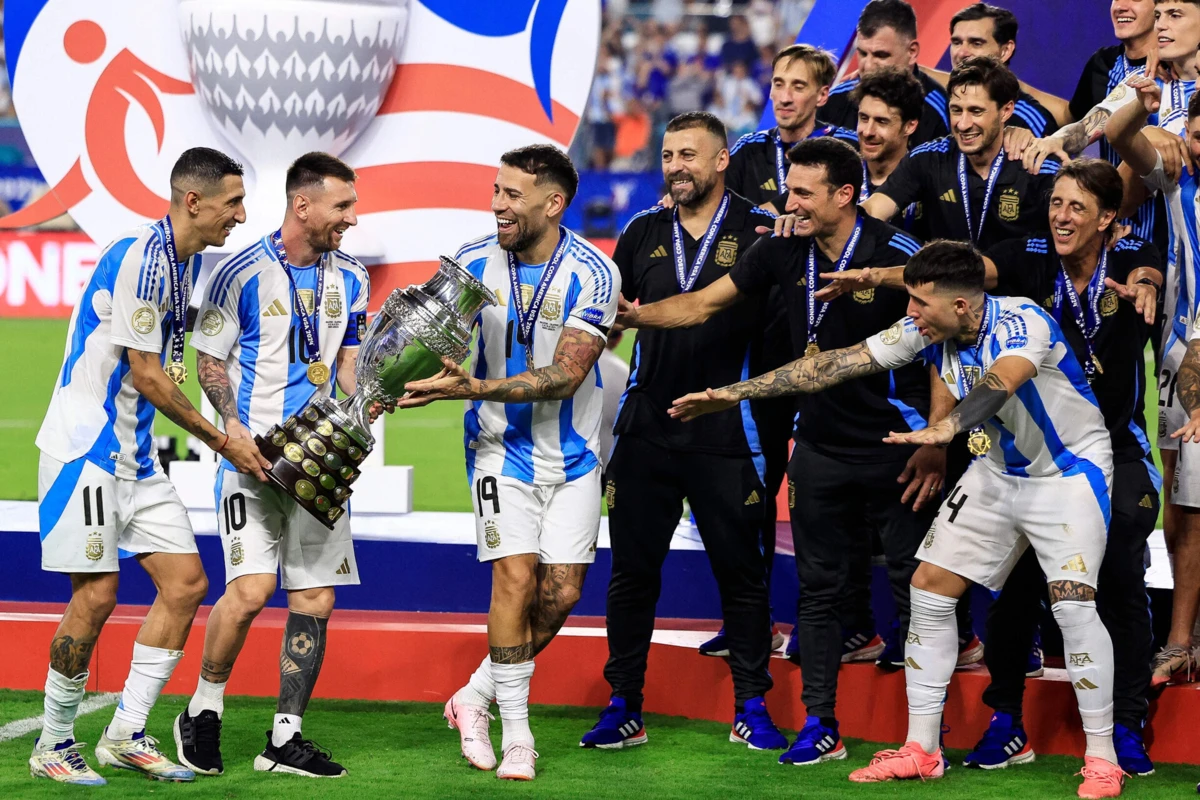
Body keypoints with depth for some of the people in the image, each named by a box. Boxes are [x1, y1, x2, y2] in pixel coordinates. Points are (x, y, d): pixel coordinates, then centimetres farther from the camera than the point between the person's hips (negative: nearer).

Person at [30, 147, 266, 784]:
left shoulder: (186, 259, 12)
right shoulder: (140, 258, -19)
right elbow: (145, 376, -18)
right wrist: (222, 443, -11)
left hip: (134, 452, 9)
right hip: (85, 446, -9)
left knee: (185, 582, 3)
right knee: (96, 594, -8)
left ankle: (126, 736, 9)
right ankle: (53, 744, 6)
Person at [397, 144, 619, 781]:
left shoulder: (592, 273, -16)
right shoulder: (473, 263, -6)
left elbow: (564, 374, -22)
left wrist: (474, 387, -30)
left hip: (572, 453, 0)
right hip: (501, 444, 0)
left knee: (562, 592, -4)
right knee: (517, 577, -12)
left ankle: (477, 694, 16)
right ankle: (516, 734, -3)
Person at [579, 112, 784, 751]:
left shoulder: (759, 232, -2)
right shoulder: (644, 234, 10)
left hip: (725, 429, -3)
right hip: (647, 427, 4)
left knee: (740, 571, 3)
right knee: (632, 570, 5)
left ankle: (752, 709, 11)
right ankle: (624, 709, 12)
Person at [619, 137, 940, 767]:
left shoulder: (897, 257, -13)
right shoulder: (783, 254, 1)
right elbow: (703, 304, 7)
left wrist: (935, 445, -12)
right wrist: (634, 315, -8)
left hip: (895, 449, -5)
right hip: (819, 449, 5)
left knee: (912, 586, 0)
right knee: (817, 589, 9)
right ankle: (819, 725, 16)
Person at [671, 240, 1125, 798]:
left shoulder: (1022, 324, -29)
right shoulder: (926, 333, -9)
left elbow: (1000, 383, -50)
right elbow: (837, 365, -7)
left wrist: (947, 428, -69)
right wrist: (734, 393, -8)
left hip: (1070, 467, -7)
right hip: (1000, 469, 7)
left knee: (1072, 601, -21)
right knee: (930, 586, 1)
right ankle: (921, 750, 11)